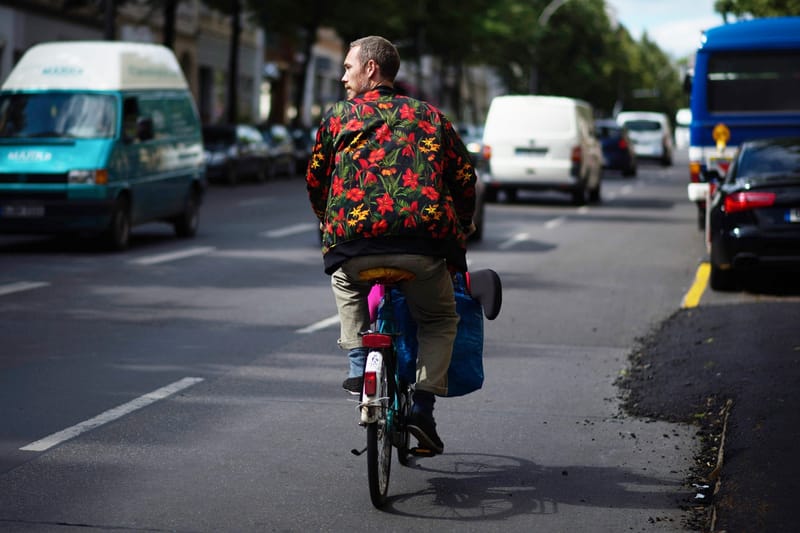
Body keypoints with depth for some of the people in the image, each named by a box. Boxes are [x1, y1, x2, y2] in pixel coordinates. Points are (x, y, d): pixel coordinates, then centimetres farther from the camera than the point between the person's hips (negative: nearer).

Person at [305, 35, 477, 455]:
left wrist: (330, 225, 41)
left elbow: (315, 180, 23)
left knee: (346, 285, 35)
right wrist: (462, 227, 35)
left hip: (353, 241, 0)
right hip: (423, 241, 0)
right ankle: (423, 405, 6)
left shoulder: (338, 116, 17)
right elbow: (464, 177, 19)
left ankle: (358, 362, 16)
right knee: (440, 320, 24)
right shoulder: (429, 116, 22)